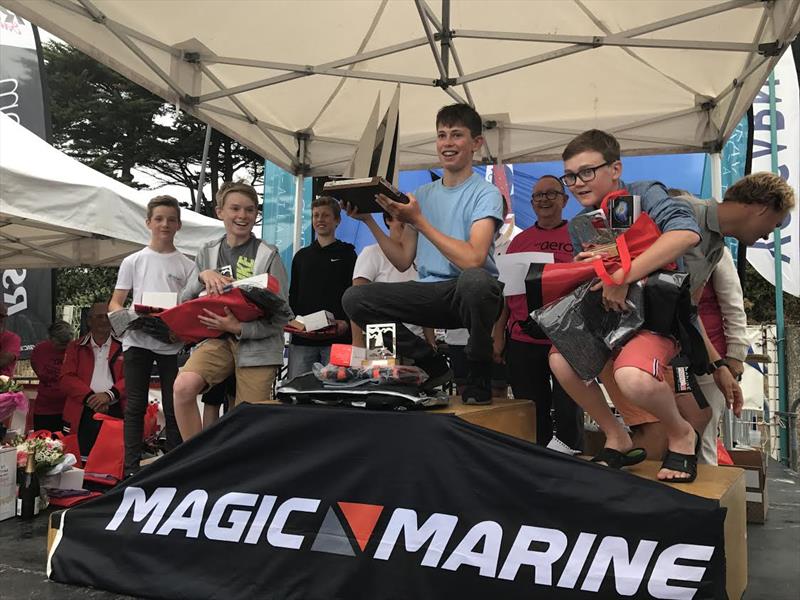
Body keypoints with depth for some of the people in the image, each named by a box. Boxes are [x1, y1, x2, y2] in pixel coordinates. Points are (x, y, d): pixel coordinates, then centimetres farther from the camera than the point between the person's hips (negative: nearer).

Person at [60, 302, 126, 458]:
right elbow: (66, 378, 4)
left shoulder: (123, 347, 10)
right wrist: (90, 397, -11)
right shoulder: (75, 347, 14)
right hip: (83, 415, 1)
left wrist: (109, 395, -14)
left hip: (116, 411, -1)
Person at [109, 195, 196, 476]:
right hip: (137, 340, 0)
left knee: (173, 407, 5)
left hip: (173, 342, 0)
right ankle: (131, 468, 11)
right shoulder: (133, 261, 7)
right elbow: (114, 303, 7)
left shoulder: (187, 265, 6)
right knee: (135, 406, 4)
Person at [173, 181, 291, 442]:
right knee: (183, 386, -24)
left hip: (258, 344, -2)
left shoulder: (268, 255, -2)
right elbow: (184, 302, 10)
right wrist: (203, 276, -9)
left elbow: (281, 316, -4)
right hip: (217, 338, 3)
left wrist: (239, 327, -18)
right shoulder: (208, 252, 11)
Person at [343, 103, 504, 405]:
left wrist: (419, 221, -18)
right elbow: (403, 261, 12)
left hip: (473, 293, -5)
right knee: (354, 298, -13)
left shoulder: (486, 193, -3)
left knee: (475, 280, -41)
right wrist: (369, 221, 3)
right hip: (430, 295, 5)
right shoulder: (422, 195, 15)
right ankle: (433, 366, 2)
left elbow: (473, 259, -21)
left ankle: (479, 375, -12)